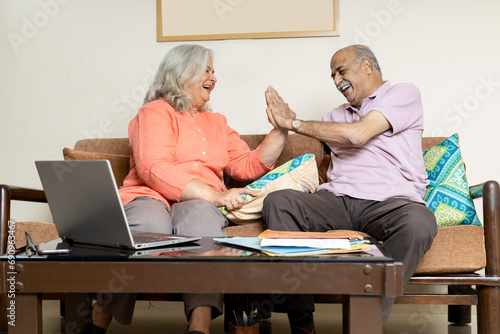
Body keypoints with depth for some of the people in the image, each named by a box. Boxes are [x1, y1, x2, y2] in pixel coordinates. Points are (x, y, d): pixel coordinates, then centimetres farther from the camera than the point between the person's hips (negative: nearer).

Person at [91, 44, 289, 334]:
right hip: (151, 198, -3)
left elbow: (249, 166, 24)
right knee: (151, 225, -40)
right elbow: (154, 169, -9)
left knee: (199, 213, -35)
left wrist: (280, 131, 12)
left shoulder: (216, 122, 29)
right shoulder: (155, 112, 8)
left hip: (200, 204, 4)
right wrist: (214, 195, -16)